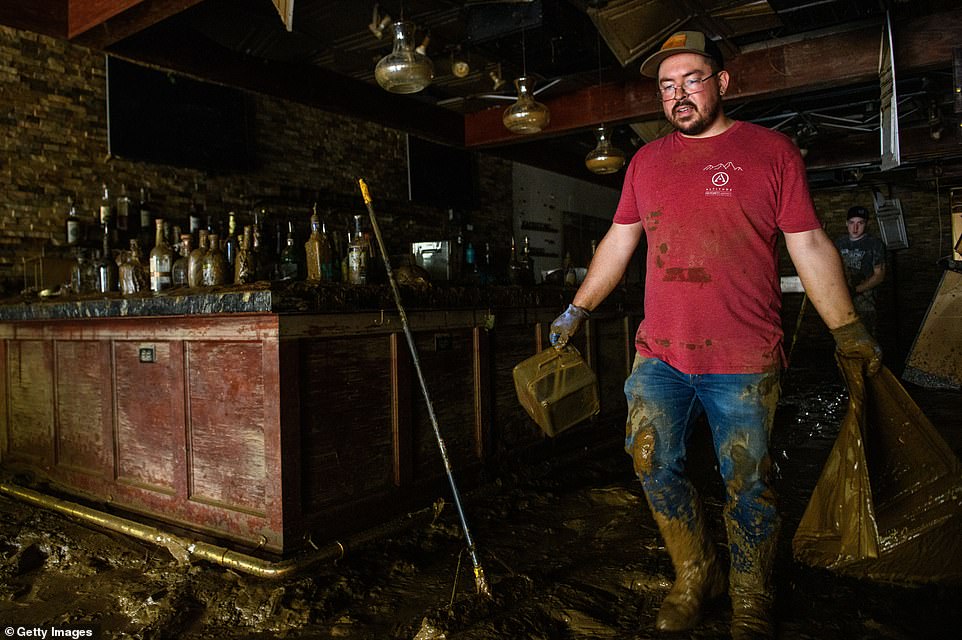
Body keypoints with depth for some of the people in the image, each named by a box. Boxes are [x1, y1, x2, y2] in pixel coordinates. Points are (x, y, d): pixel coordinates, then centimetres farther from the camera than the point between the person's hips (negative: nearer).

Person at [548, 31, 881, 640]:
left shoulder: (772, 150, 2)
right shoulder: (646, 161, 13)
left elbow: (810, 246, 2)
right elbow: (619, 242, 17)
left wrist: (848, 328, 0)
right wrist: (578, 308, 16)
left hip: (744, 361, -3)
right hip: (659, 357, 4)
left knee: (748, 486, 6)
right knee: (656, 468, 5)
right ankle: (696, 576, 29)